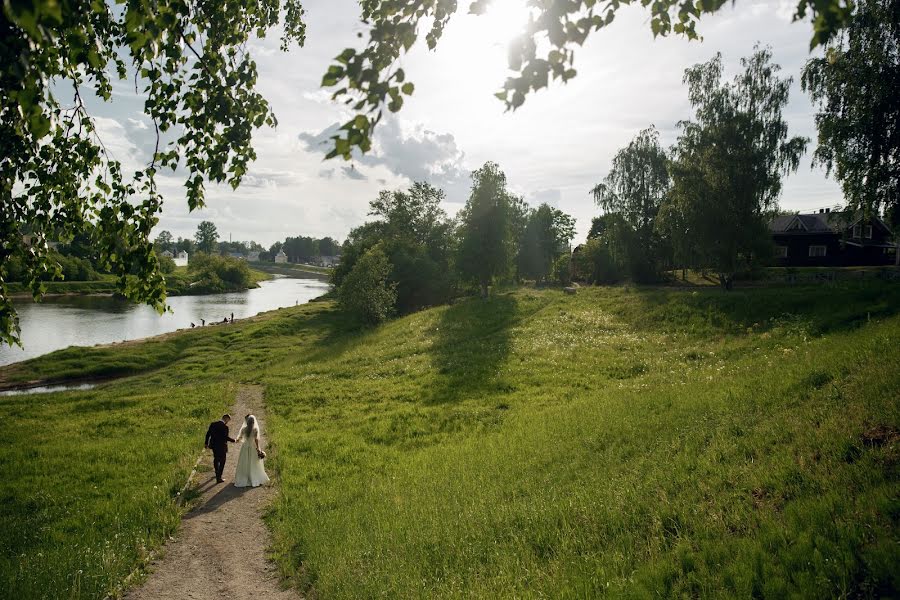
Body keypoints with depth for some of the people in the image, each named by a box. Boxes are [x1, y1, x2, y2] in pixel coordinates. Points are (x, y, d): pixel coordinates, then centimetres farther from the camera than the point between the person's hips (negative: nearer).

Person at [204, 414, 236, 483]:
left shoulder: (213, 424, 0)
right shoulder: (225, 427, -20)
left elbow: (208, 433, 5)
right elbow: (226, 437, -22)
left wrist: (206, 443, 15)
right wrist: (234, 440, -8)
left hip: (214, 445, 6)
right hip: (221, 446, -6)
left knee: (216, 459, 27)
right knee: (222, 462, 8)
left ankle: (217, 473, 46)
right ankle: (218, 478, 7)